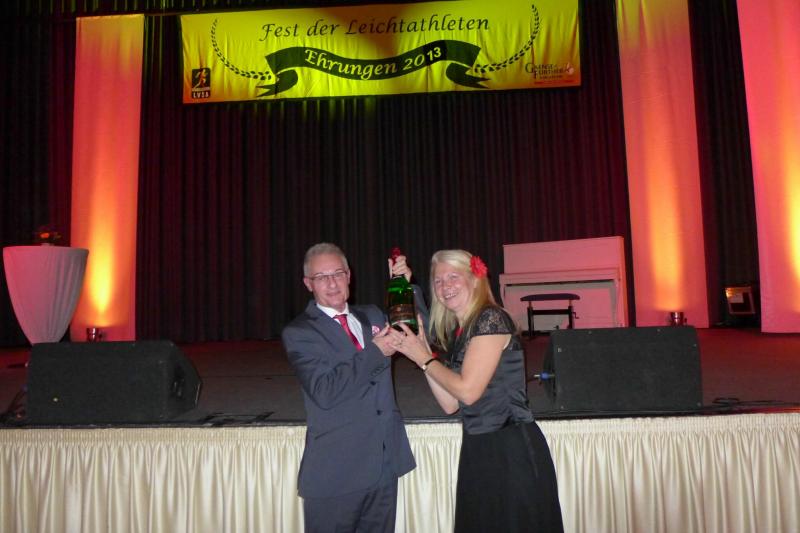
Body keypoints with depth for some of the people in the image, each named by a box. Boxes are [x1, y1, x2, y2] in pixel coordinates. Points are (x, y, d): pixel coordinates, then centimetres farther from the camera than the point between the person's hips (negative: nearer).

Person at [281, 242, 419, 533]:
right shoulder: (298, 333, -9)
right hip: (335, 473, -5)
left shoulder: (372, 315, 9)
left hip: (386, 462, 5)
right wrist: (374, 353, -18)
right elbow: (324, 391, -21)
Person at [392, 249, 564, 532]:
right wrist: (422, 351, 4)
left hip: (511, 448, -8)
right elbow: (450, 404, 7)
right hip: (477, 448, 8)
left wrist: (423, 358, -8)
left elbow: (468, 390, -18)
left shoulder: (491, 319, -13)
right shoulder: (453, 333, 11)